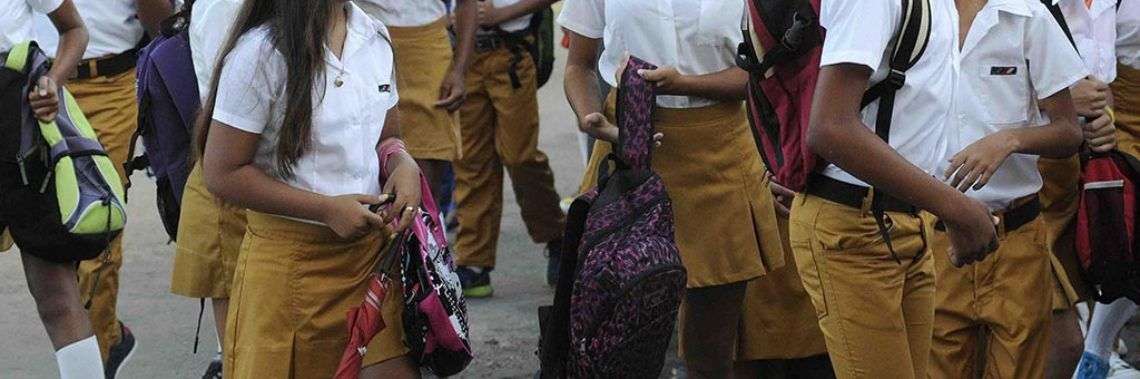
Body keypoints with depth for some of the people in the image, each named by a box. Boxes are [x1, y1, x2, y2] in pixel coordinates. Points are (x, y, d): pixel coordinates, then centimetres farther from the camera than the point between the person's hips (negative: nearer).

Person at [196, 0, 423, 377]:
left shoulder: (374, 36, 5)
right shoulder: (260, 53, -16)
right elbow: (222, 174, -15)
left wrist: (403, 165, -7)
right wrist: (327, 209, -19)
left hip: (372, 246, 5)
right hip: (291, 259, -5)